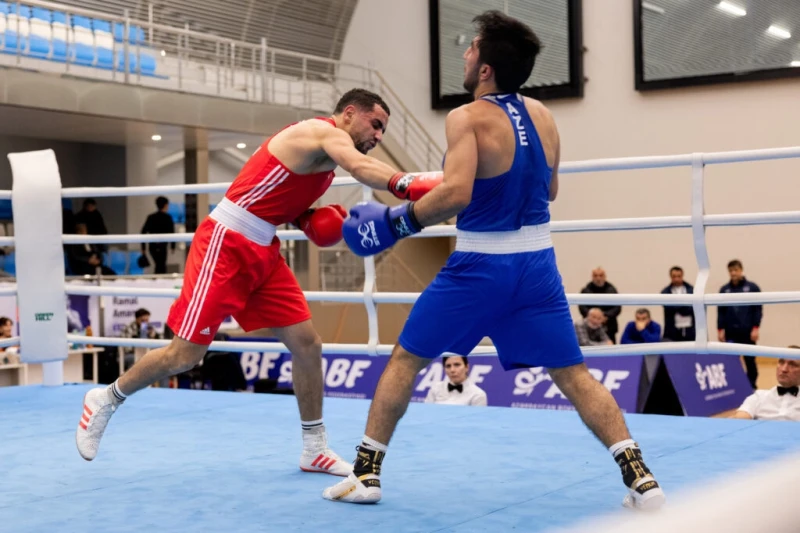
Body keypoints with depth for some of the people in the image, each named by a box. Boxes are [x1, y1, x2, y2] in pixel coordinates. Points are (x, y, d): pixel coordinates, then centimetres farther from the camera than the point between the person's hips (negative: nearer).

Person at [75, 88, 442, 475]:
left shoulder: (324, 150, 16)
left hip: (262, 252, 10)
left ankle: (315, 450, 12)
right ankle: (104, 401, 20)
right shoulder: (325, 132, -13)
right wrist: (409, 185, -52)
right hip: (226, 244, -10)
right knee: (185, 354, -4)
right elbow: (362, 168, -36)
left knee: (307, 343, 3)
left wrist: (306, 221, 3)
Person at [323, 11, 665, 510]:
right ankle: (641, 478, -2)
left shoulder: (467, 118, -14)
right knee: (573, 374, 8)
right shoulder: (542, 116, 5)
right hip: (537, 264, 5)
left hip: (479, 266, -5)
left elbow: (456, 194, -27)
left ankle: (366, 473, 13)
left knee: (404, 360, 10)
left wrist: (398, 221, -15)